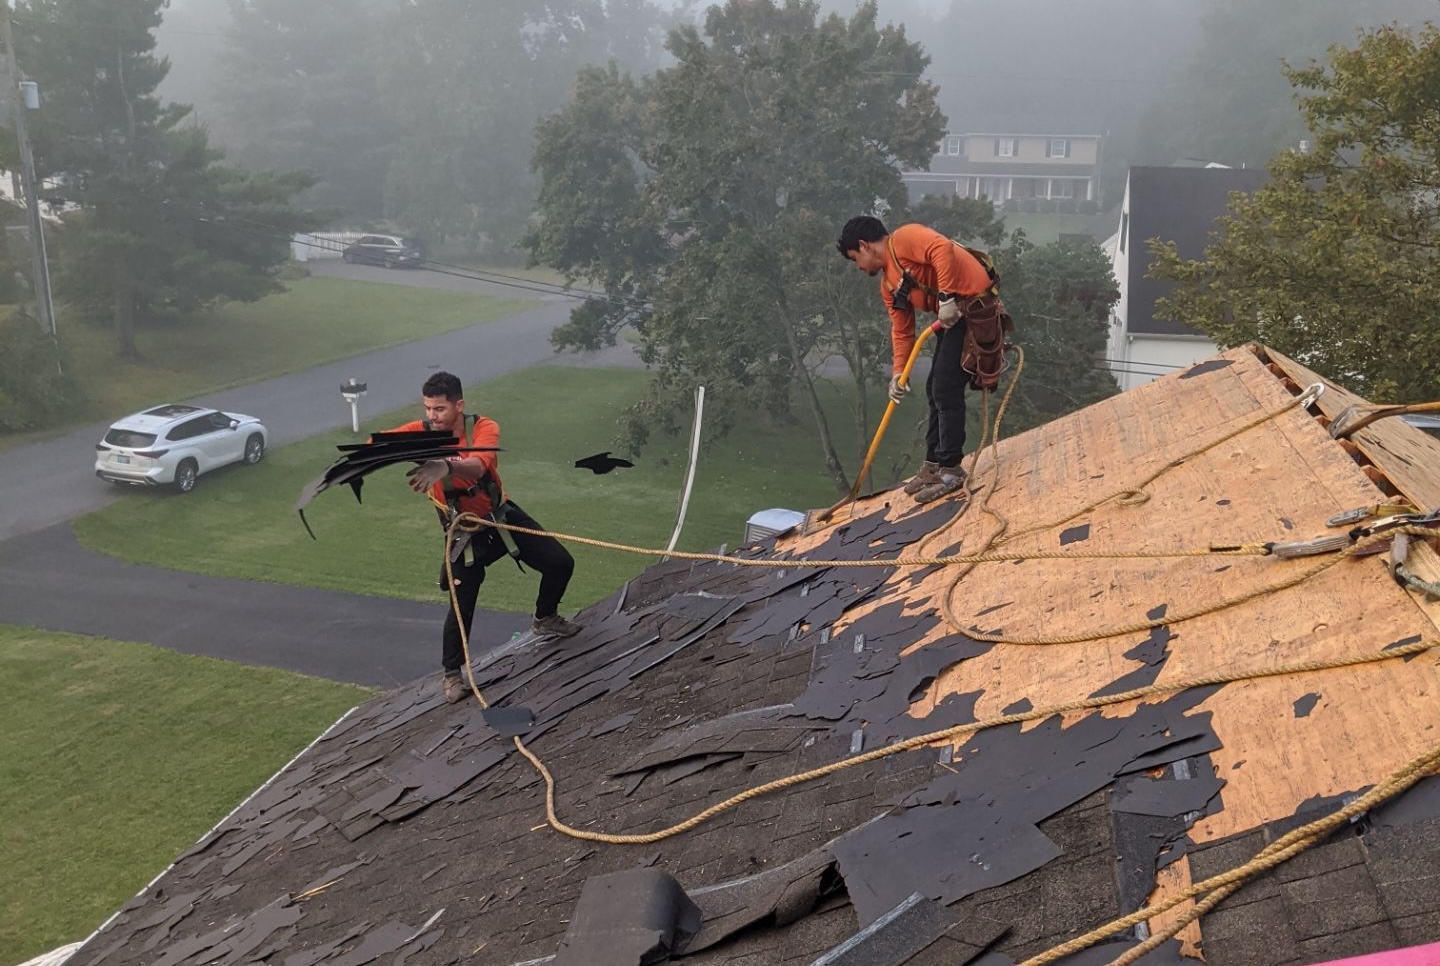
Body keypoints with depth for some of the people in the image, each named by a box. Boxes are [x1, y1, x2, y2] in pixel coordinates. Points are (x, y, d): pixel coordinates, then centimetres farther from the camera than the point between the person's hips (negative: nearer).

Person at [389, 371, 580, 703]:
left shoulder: (484, 428, -22)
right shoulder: (421, 431, -16)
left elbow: (478, 466, -43)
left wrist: (447, 466, -64)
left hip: (503, 516, 1)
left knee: (560, 563, 0)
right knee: (462, 604, -6)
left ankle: (545, 620, 29)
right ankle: (451, 675, 16)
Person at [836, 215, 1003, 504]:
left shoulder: (904, 239, -9)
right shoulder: (888, 284, 16)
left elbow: (943, 249, -26)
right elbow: (902, 331, 16)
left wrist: (946, 297, -27)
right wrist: (897, 373, 7)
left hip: (974, 307, -10)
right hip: (953, 317, 10)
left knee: (946, 390, -9)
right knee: (935, 391, 13)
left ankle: (951, 470, -1)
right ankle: (934, 465, 24)